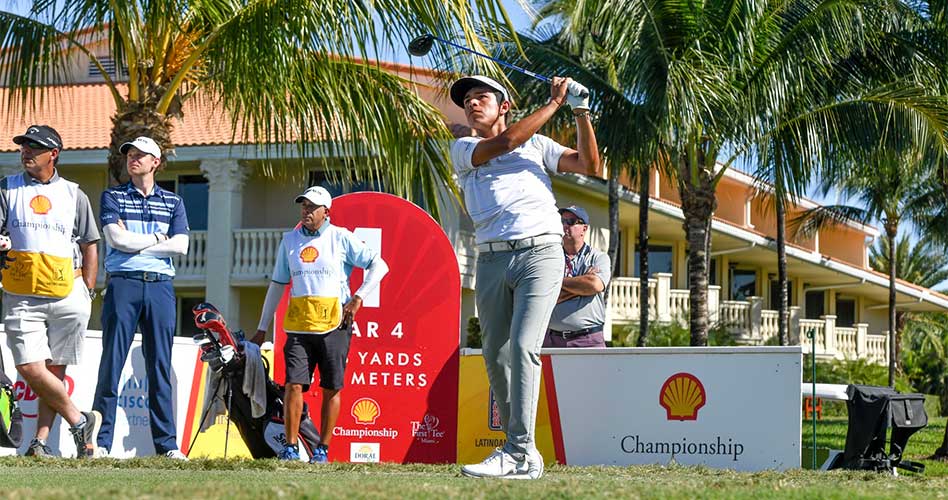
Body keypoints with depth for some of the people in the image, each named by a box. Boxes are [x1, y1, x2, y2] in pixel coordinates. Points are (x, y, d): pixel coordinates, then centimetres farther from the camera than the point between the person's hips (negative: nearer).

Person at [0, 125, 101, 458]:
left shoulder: (74, 195, 12)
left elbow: (90, 246, 15)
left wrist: (88, 292, 8)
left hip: (67, 295, 0)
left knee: (54, 371, -2)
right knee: (30, 368, -12)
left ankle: (41, 441, 3)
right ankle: (80, 422, 3)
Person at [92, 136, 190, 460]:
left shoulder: (173, 202, 13)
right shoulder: (113, 197, 9)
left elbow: (180, 246, -1)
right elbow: (117, 239, -7)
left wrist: (134, 243, -4)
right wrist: (157, 238, 0)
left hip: (160, 286, 2)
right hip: (123, 284, -2)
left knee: (160, 366, 3)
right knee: (112, 362, -5)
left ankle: (166, 443, 4)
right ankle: (101, 441, -4)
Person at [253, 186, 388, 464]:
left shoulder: (340, 237, 3)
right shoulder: (289, 240, 14)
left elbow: (379, 265, 3)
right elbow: (277, 284, 20)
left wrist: (358, 298, -7)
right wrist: (262, 328, 18)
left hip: (334, 323, -2)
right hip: (299, 325, 2)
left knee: (331, 389, -1)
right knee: (294, 384, -9)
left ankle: (322, 450, 6)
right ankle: (291, 447, -6)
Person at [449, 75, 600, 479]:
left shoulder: (537, 144, 18)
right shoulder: (463, 150, 14)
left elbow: (589, 164, 9)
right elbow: (504, 142, -5)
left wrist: (581, 113, 0)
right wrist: (555, 103, -1)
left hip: (539, 252, -3)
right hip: (492, 260, 3)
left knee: (523, 348, -18)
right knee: (496, 357, 1)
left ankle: (520, 453, -22)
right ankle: (520, 452, 9)